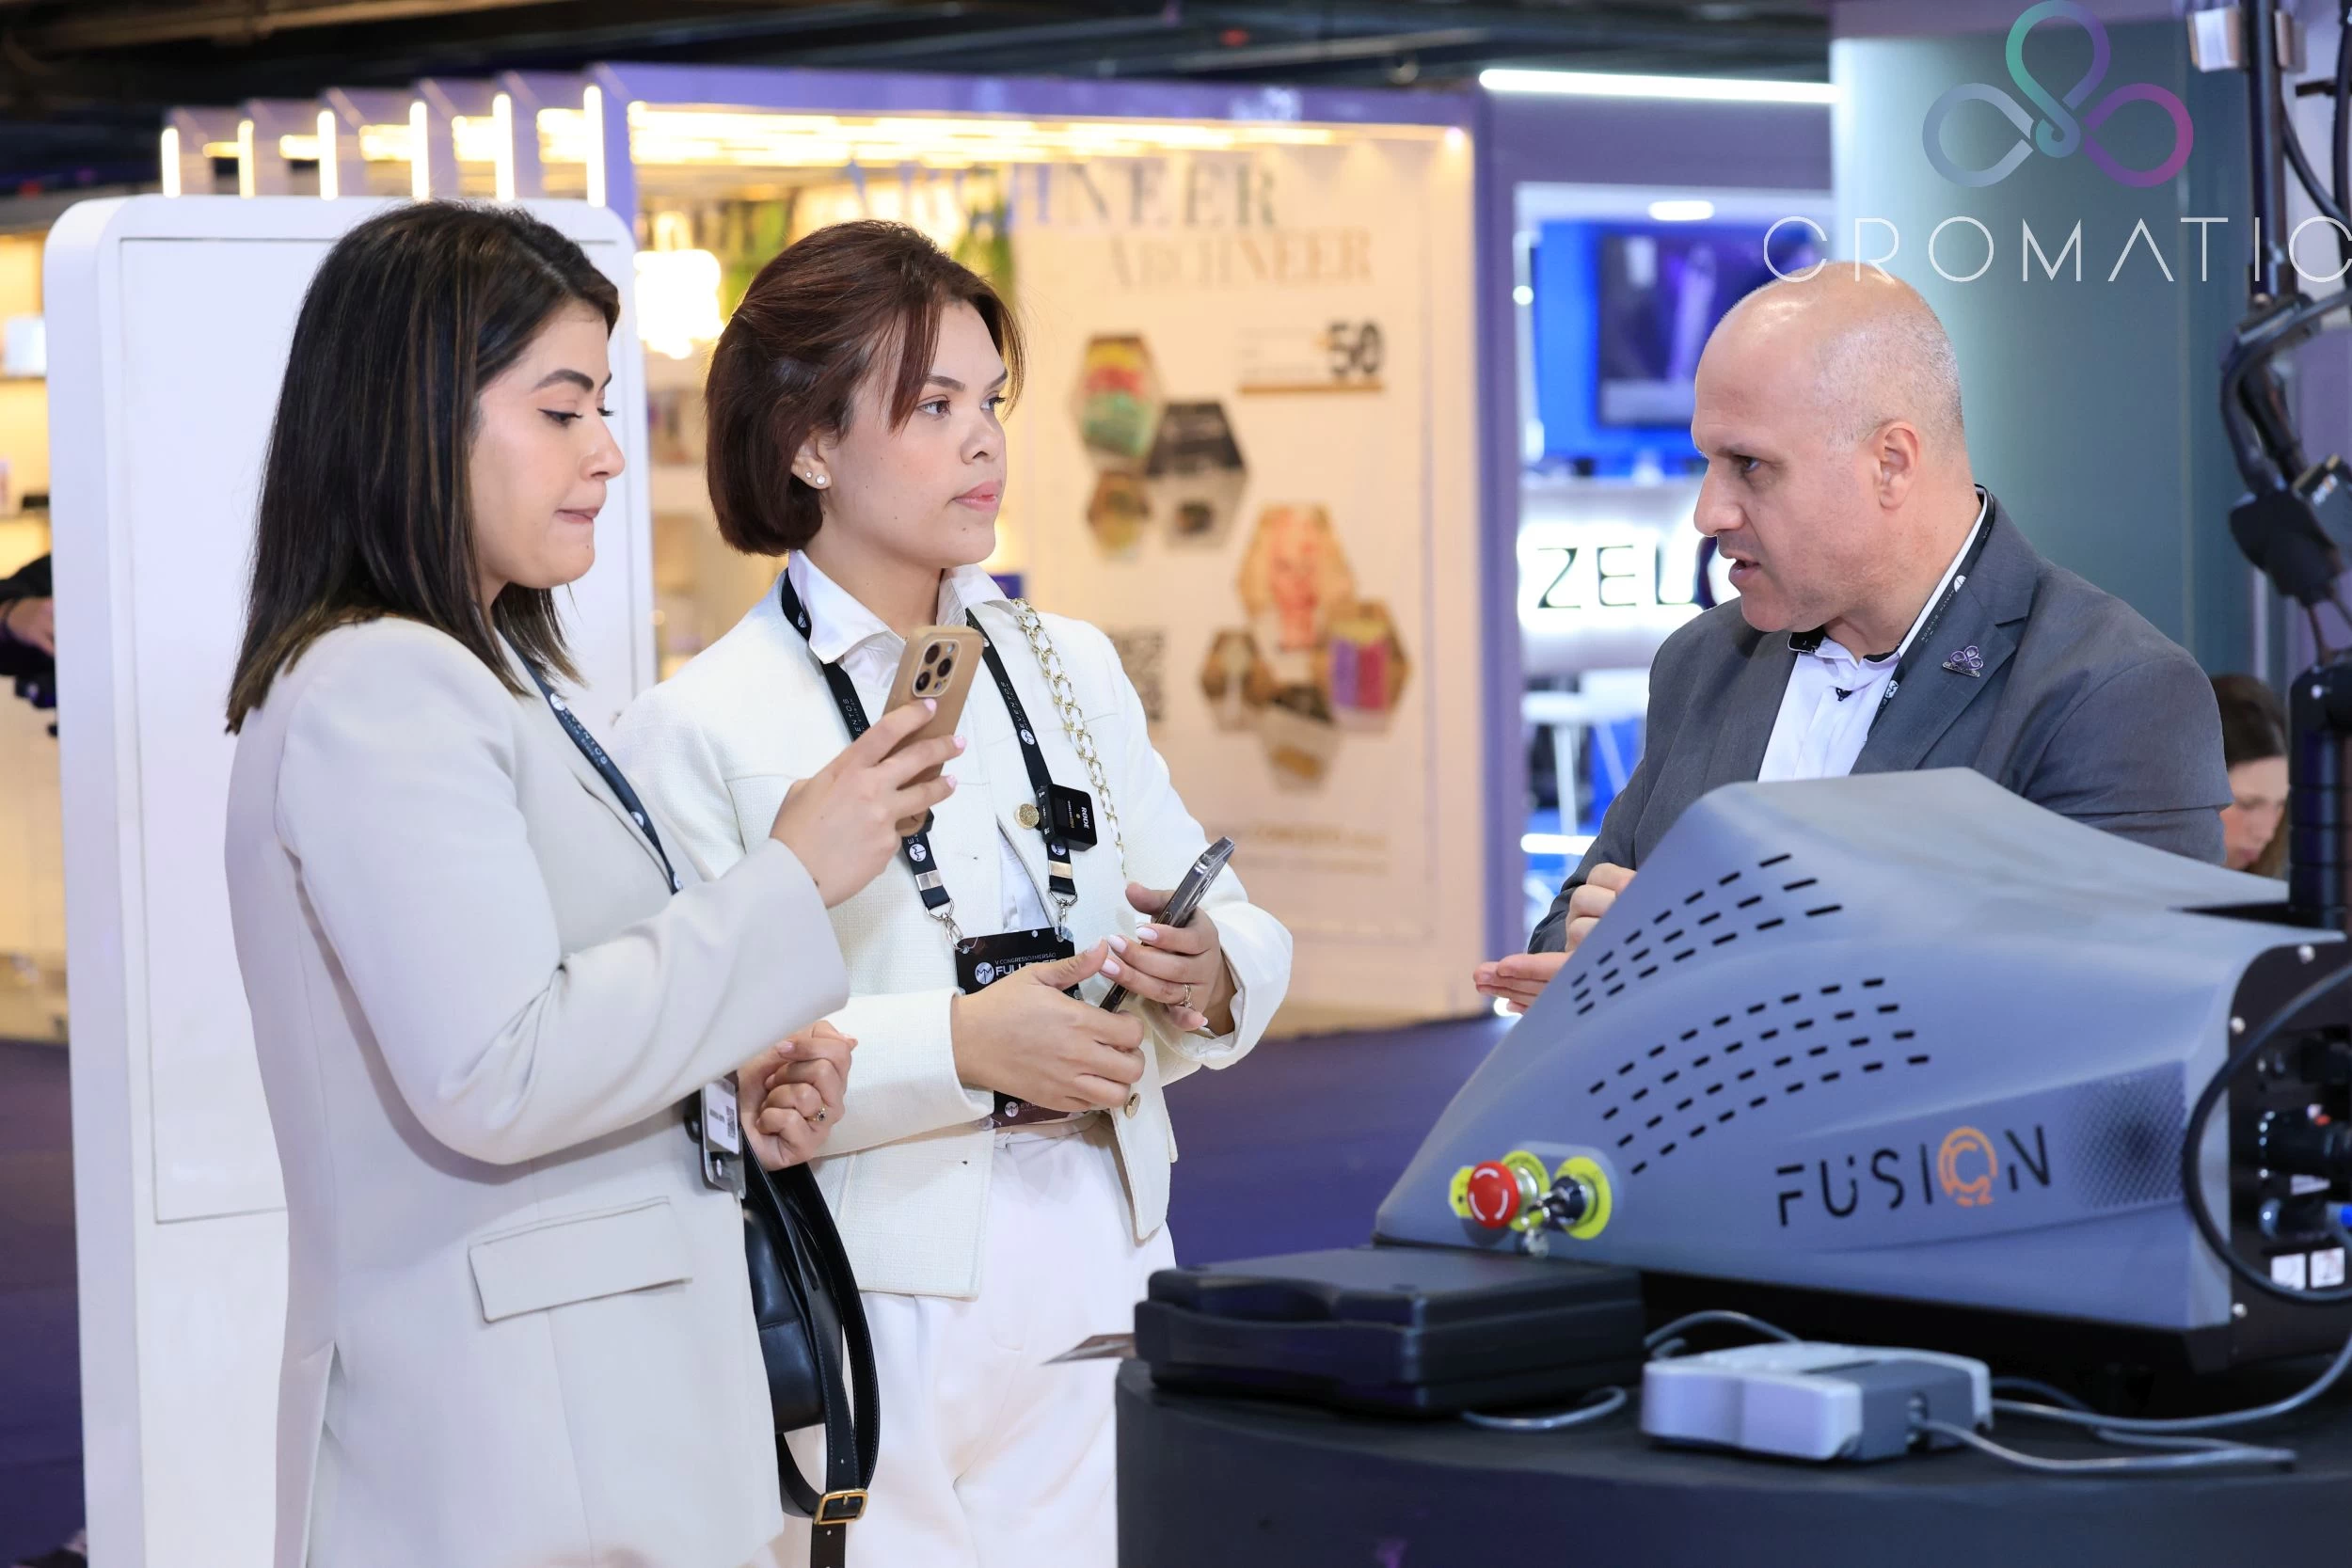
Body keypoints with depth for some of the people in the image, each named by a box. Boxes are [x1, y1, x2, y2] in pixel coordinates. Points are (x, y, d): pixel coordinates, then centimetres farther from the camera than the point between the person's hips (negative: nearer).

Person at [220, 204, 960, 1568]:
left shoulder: (496, 676, 18)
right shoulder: (378, 692, -14)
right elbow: (493, 1077, -22)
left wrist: (733, 1095, 7)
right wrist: (790, 882, -16)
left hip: (608, 1395, 9)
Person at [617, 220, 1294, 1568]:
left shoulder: (1072, 670, 13)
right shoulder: (704, 729, -6)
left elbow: (1245, 940, 13)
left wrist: (1209, 978, -9)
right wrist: (958, 1047, -22)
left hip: (1102, 1284, 5)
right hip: (887, 1318, -5)